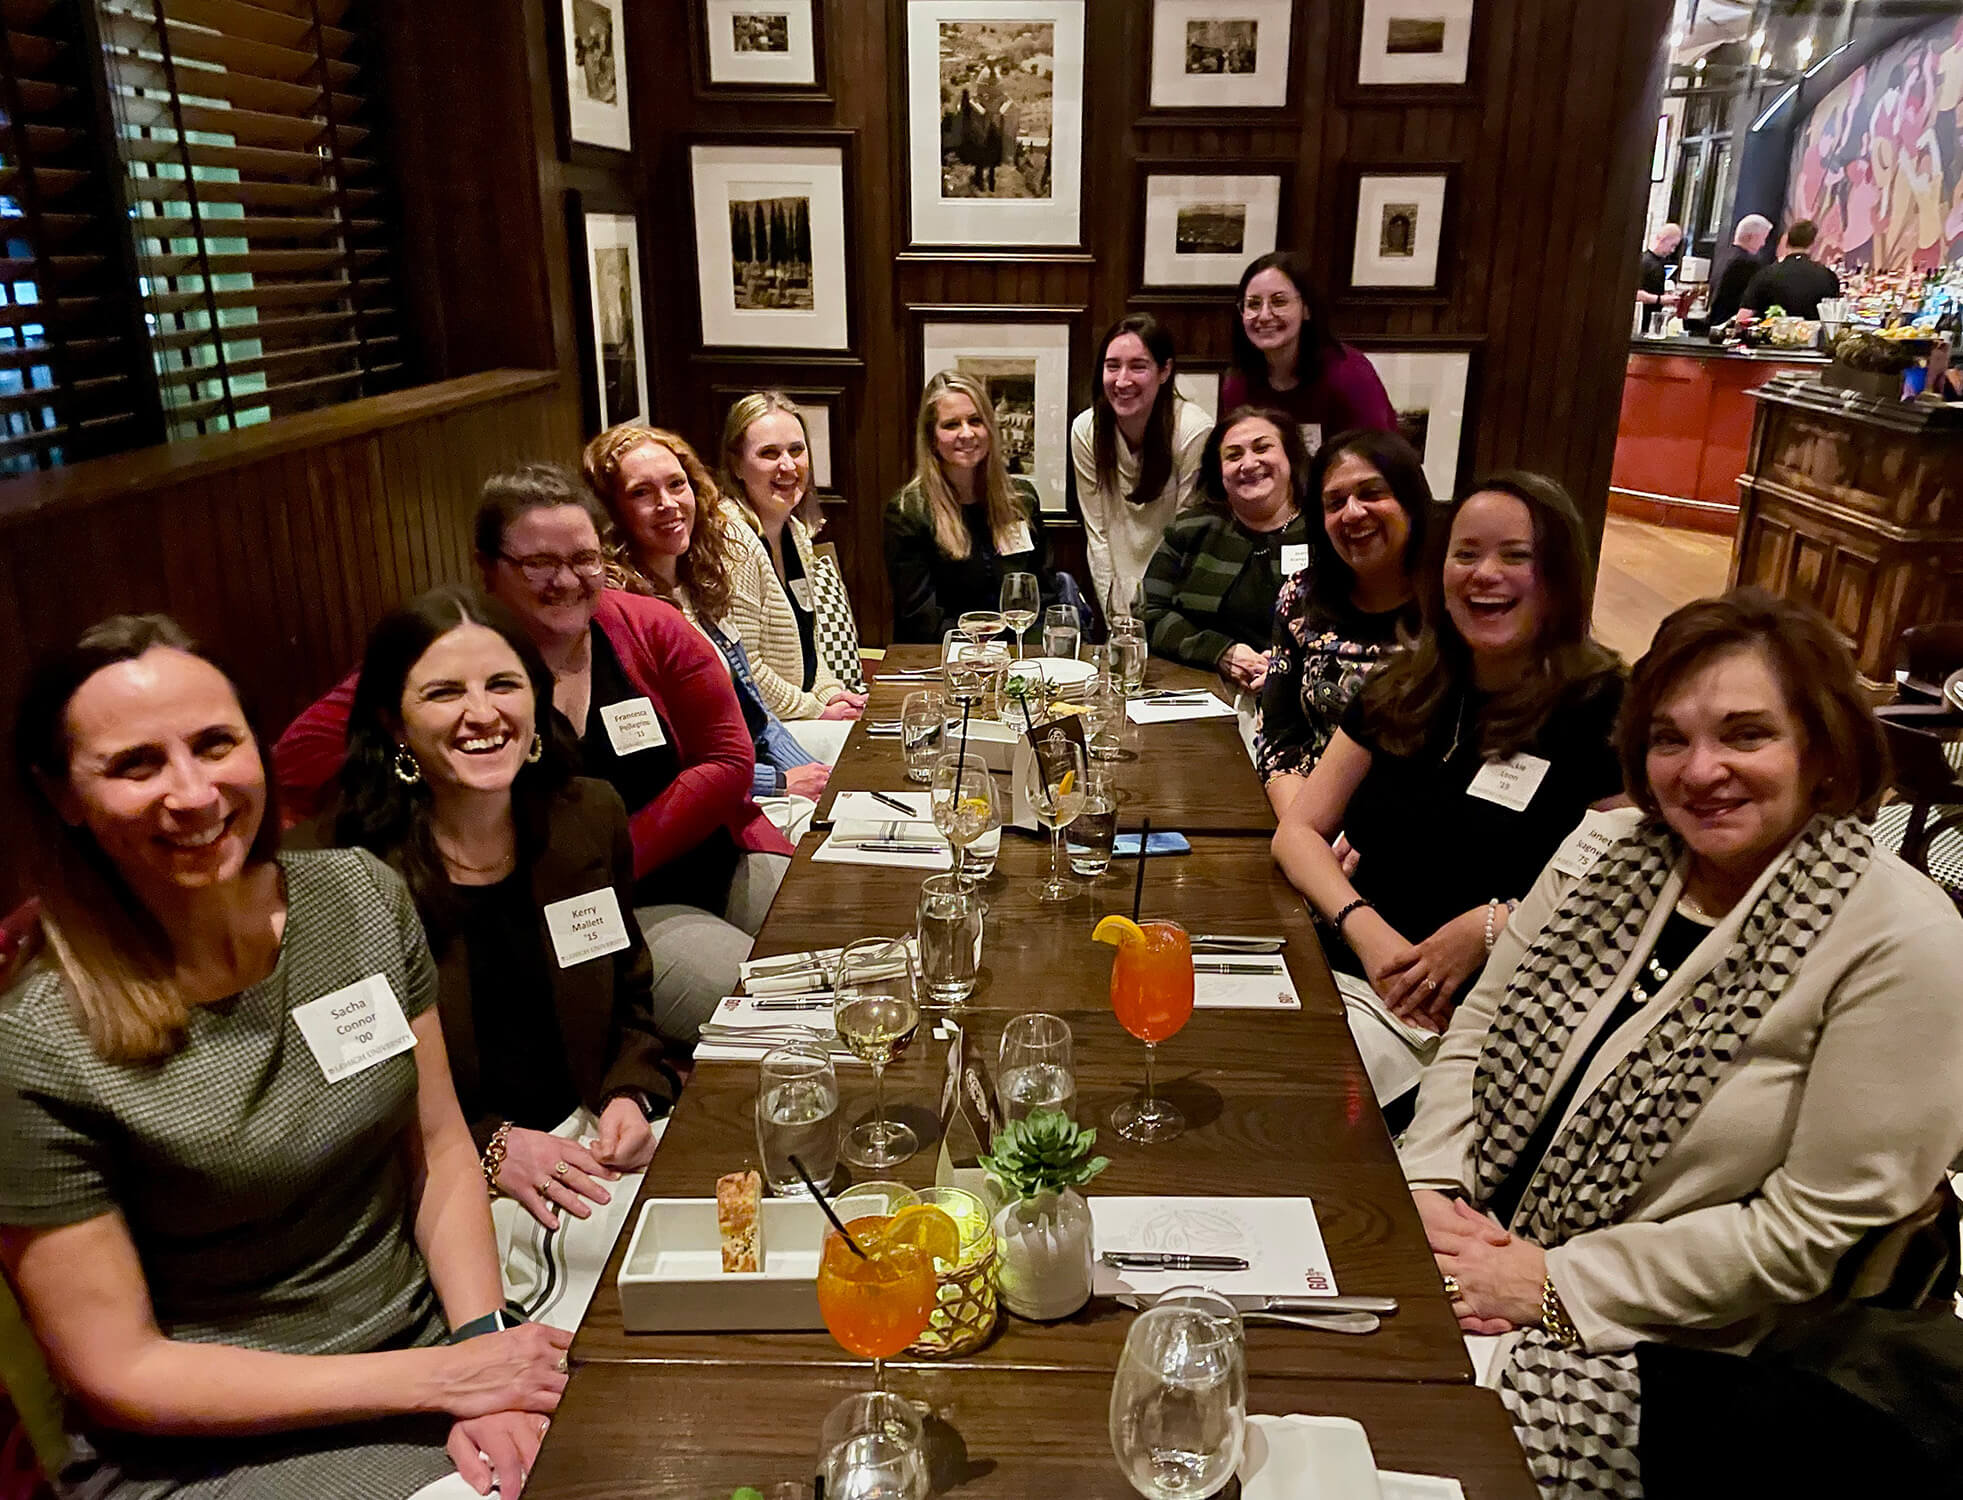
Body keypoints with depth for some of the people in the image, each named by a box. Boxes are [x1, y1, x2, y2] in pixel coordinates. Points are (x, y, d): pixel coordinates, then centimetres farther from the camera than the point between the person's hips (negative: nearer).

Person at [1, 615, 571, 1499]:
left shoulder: (362, 896, -5)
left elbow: (441, 1149, 3)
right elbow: (117, 1374, -11)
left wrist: (481, 1334, -11)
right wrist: (438, 1378, -15)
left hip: (428, 1332, 4)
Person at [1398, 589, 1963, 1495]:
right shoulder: (1610, 847, 3)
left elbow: (1813, 1231, -14)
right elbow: (1478, 1031, 8)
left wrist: (1556, 1283, -16)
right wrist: (1427, 1189, -8)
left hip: (1644, 1343, -4)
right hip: (1464, 1246, 5)